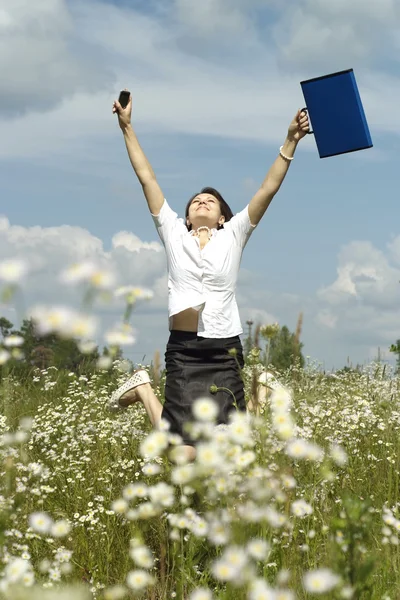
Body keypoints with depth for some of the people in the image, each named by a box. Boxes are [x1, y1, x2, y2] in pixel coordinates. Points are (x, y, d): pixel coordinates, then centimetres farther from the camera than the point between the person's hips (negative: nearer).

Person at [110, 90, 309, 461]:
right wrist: (127, 128, 3)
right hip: (183, 352, -1)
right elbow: (146, 179, 6)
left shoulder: (233, 235, 8)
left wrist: (290, 142, -11)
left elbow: (268, 190, -1)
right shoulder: (173, 233, 9)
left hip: (224, 354, 1)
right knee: (185, 458, -7)